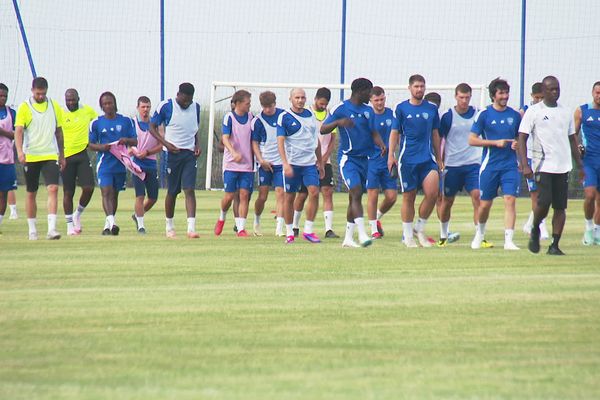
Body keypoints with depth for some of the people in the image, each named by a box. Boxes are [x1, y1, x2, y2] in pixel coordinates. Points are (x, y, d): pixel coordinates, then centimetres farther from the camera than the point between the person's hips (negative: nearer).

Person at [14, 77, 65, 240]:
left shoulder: (54, 106, 8)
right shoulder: (24, 107, -2)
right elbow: (18, 131, -10)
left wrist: (62, 155, 17)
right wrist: (20, 152, -25)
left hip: (50, 155, 1)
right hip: (30, 157, -1)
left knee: (53, 189, -14)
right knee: (31, 194, 6)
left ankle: (52, 228, -20)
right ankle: (32, 229, 18)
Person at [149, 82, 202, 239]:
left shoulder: (195, 107, 8)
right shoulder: (166, 106, -6)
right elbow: (152, 127, 0)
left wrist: (197, 144, 6)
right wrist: (166, 144, -12)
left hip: (190, 154, 2)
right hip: (173, 153, -2)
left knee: (189, 189, -10)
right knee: (172, 191, 5)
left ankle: (191, 228, -18)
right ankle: (169, 227, 22)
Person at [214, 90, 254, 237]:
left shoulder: (250, 117, 7)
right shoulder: (229, 117, -7)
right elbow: (225, 138, -17)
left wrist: (255, 158, 14)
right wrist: (234, 153, -33)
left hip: (247, 164, 3)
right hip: (231, 164, -3)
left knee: (244, 195, -5)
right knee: (229, 195, -3)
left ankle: (241, 228, -3)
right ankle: (222, 218, 26)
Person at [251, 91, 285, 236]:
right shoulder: (257, 121, -3)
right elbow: (254, 143, 3)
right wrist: (261, 160, -9)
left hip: (281, 162, 1)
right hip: (265, 163, -1)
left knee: (280, 193, -7)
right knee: (262, 196, 1)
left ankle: (279, 228, -9)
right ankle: (256, 222, 25)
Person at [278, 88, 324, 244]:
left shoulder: (310, 115, 12)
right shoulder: (284, 117, -3)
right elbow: (280, 141, -10)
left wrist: (320, 162, 20)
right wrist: (285, 163, -21)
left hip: (310, 163, 4)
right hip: (292, 164, -4)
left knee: (314, 192, -12)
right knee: (289, 197, 1)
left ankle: (308, 230, -5)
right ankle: (289, 232, 13)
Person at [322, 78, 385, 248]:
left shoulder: (368, 111, 12)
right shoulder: (341, 108, -5)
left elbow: (373, 133, 14)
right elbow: (323, 130, -7)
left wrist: (381, 145, -7)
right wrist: (338, 122, -25)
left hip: (364, 158, 6)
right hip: (347, 158, -6)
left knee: (354, 198, 8)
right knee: (356, 193, -19)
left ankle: (348, 238, 13)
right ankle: (362, 234, -25)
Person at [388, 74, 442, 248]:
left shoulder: (432, 109, 9)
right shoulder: (401, 108, 2)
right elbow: (394, 133, 4)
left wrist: (439, 158, 18)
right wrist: (390, 155, -5)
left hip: (428, 158, 2)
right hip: (407, 159, -2)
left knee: (432, 193, -14)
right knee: (408, 197, 2)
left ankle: (420, 228, 6)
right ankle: (407, 235, 13)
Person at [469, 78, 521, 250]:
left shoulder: (515, 115, 8)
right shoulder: (484, 114, -2)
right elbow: (472, 140, -4)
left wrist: (517, 144, -3)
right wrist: (496, 143, -13)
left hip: (510, 165, 1)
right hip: (489, 166, -1)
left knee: (510, 200, -14)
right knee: (485, 204, 6)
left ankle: (509, 240, -16)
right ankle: (480, 233, 34)